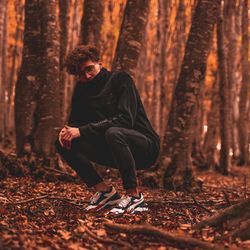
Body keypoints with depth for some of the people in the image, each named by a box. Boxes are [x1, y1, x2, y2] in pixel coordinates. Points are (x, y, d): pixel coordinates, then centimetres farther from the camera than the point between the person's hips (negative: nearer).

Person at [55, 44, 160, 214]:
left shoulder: (121, 80, -12)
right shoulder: (82, 89, 7)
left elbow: (125, 119, -24)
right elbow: (75, 121, 11)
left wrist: (82, 130, -27)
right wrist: (67, 131, -15)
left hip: (145, 147, -6)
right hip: (113, 152, 7)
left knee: (113, 133, -38)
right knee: (64, 144, -8)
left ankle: (134, 197, -23)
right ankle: (105, 192, -5)